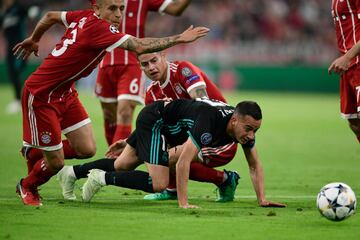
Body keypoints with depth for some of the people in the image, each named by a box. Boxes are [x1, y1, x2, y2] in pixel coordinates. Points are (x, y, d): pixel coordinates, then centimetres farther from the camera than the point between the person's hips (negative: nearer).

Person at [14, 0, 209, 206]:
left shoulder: (85, 17, -2)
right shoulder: (98, 28, -28)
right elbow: (139, 47, -37)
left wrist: (33, 40, 33)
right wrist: (178, 39, -32)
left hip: (65, 93, 9)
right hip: (41, 96, -9)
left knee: (86, 149, 2)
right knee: (56, 163, 0)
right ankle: (27, 187, 31)